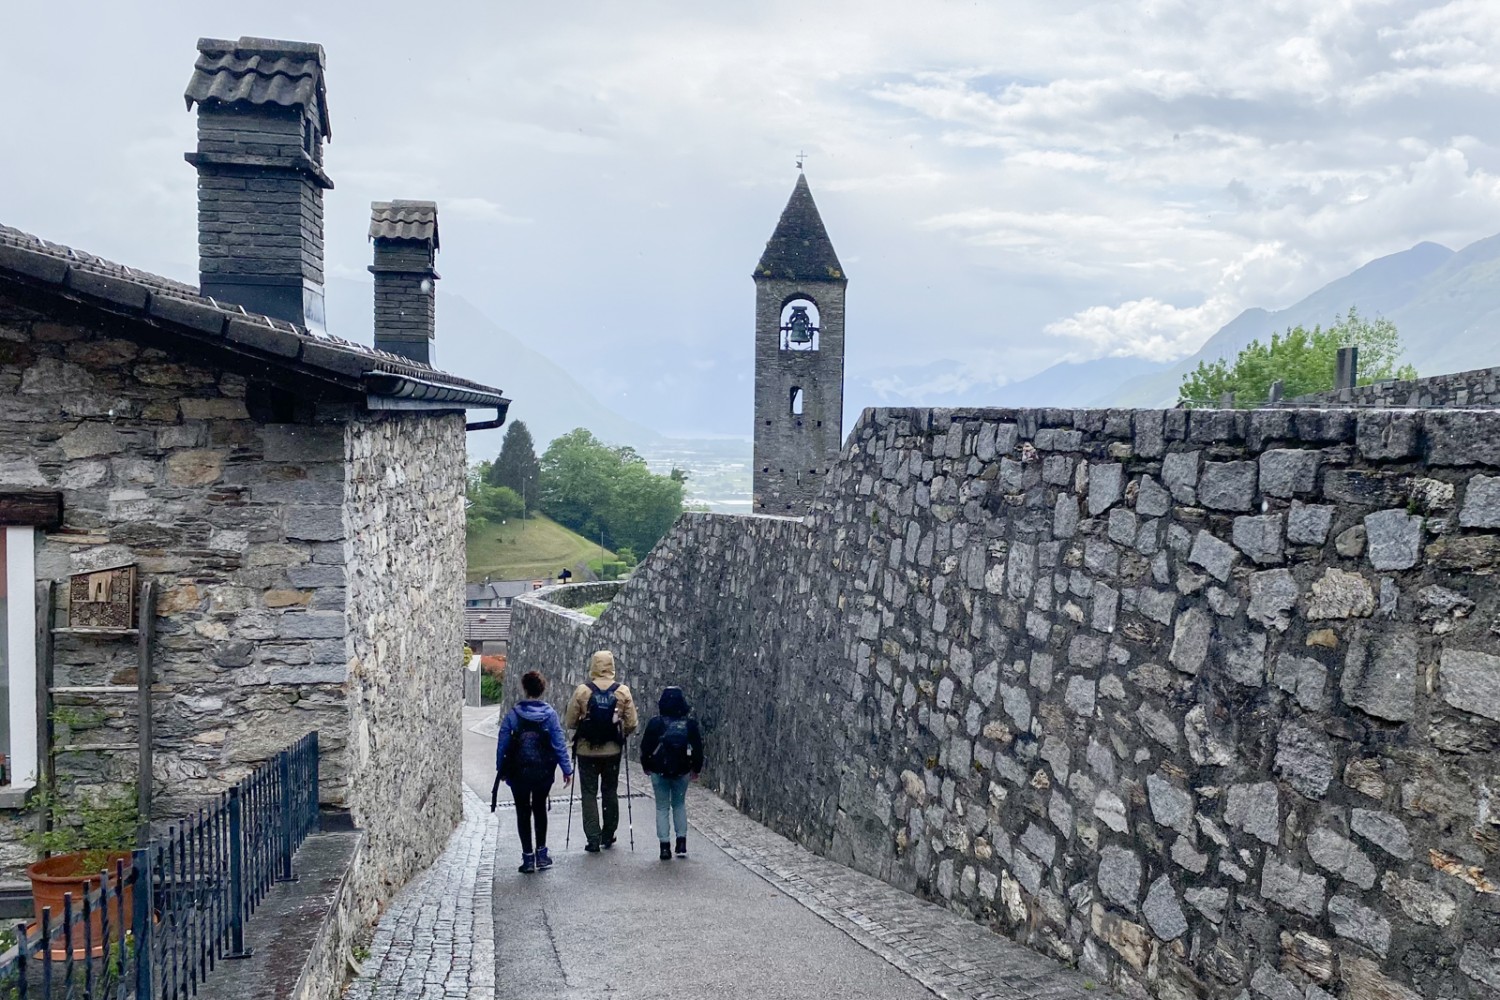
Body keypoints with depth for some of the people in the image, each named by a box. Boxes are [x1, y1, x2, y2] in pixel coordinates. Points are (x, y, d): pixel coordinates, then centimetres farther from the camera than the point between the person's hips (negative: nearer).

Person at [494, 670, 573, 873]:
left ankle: (528, 857, 10)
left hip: (518, 772, -1)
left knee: (523, 812, 10)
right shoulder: (550, 714, -7)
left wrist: (500, 769, 7)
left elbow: (502, 743, -4)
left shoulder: (513, 714, -8)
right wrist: (566, 769, 1)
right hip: (544, 771, 1)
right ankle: (541, 854, 20)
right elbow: (559, 743, -6)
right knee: (540, 808, 20)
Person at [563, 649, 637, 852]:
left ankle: (593, 839, 4)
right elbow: (632, 724, -5)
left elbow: (569, 722, -6)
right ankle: (608, 836, 25)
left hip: (587, 750, -2)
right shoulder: (623, 691, -7)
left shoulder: (582, 690, -11)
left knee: (589, 794, 7)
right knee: (610, 792, 17)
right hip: (613, 750, 2)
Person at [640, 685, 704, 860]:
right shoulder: (690, 724, -4)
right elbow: (698, 748, 0)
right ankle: (681, 843, 10)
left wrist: (646, 766, 13)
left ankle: (665, 846, 2)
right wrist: (696, 769, 14)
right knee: (679, 805, 19)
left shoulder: (655, 723, -9)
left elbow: (645, 746, -4)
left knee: (662, 807, 9)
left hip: (659, 772, -2)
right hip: (682, 772, 2)